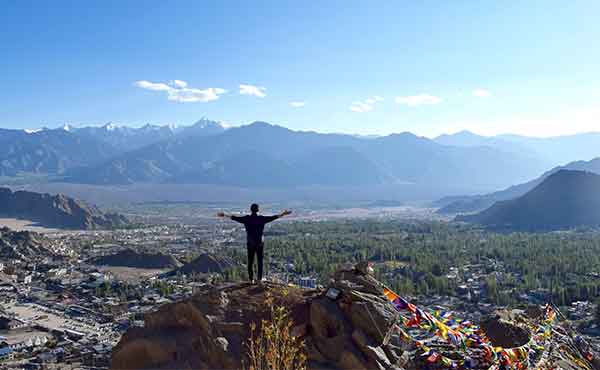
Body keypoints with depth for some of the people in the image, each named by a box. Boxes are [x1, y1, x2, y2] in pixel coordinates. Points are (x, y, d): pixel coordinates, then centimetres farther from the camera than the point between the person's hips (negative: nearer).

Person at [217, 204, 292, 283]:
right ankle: (260, 278, 10)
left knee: (250, 260, 7)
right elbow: (272, 217, -2)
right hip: (260, 242, 0)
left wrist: (225, 215, 12)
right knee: (260, 260, 9)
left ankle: (251, 278, 6)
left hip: (250, 243, 0)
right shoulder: (261, 218, -7)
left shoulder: (246, 219, -6)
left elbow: (235, 218, 1)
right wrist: (282, 214, 6)